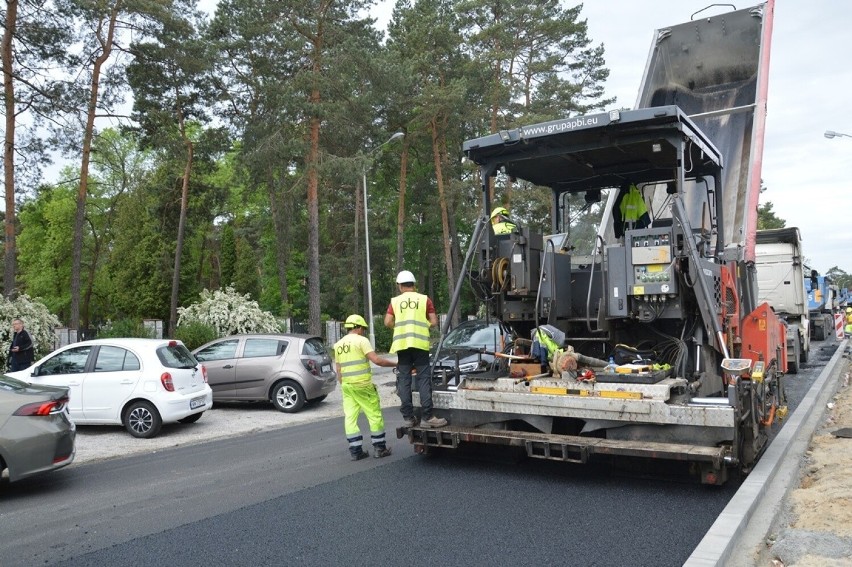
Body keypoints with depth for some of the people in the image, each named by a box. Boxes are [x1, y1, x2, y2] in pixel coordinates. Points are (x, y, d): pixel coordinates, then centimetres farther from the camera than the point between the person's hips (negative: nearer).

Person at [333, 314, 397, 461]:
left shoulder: (338, 345, 14)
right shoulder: (361, 340, -7)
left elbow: (339, 370, 16)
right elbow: (376, 360, -16)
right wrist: (395, 364, -7)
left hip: (346, 386, 6)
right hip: (362, 385, -6)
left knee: (350, 418, 7)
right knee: (375, 415, 4)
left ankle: (355, 450, 7)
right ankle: (379, 448, 9)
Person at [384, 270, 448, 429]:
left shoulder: (395, 301, 10)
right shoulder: (424, 299, 8)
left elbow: (388, 322, 1)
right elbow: (434, 322, 5)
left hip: (401, 343, 1)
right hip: (420, 343, -1)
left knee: (404, 379, 6)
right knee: (423, 379, -2)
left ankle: (408, 417, 4)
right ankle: (427, 417, -8)